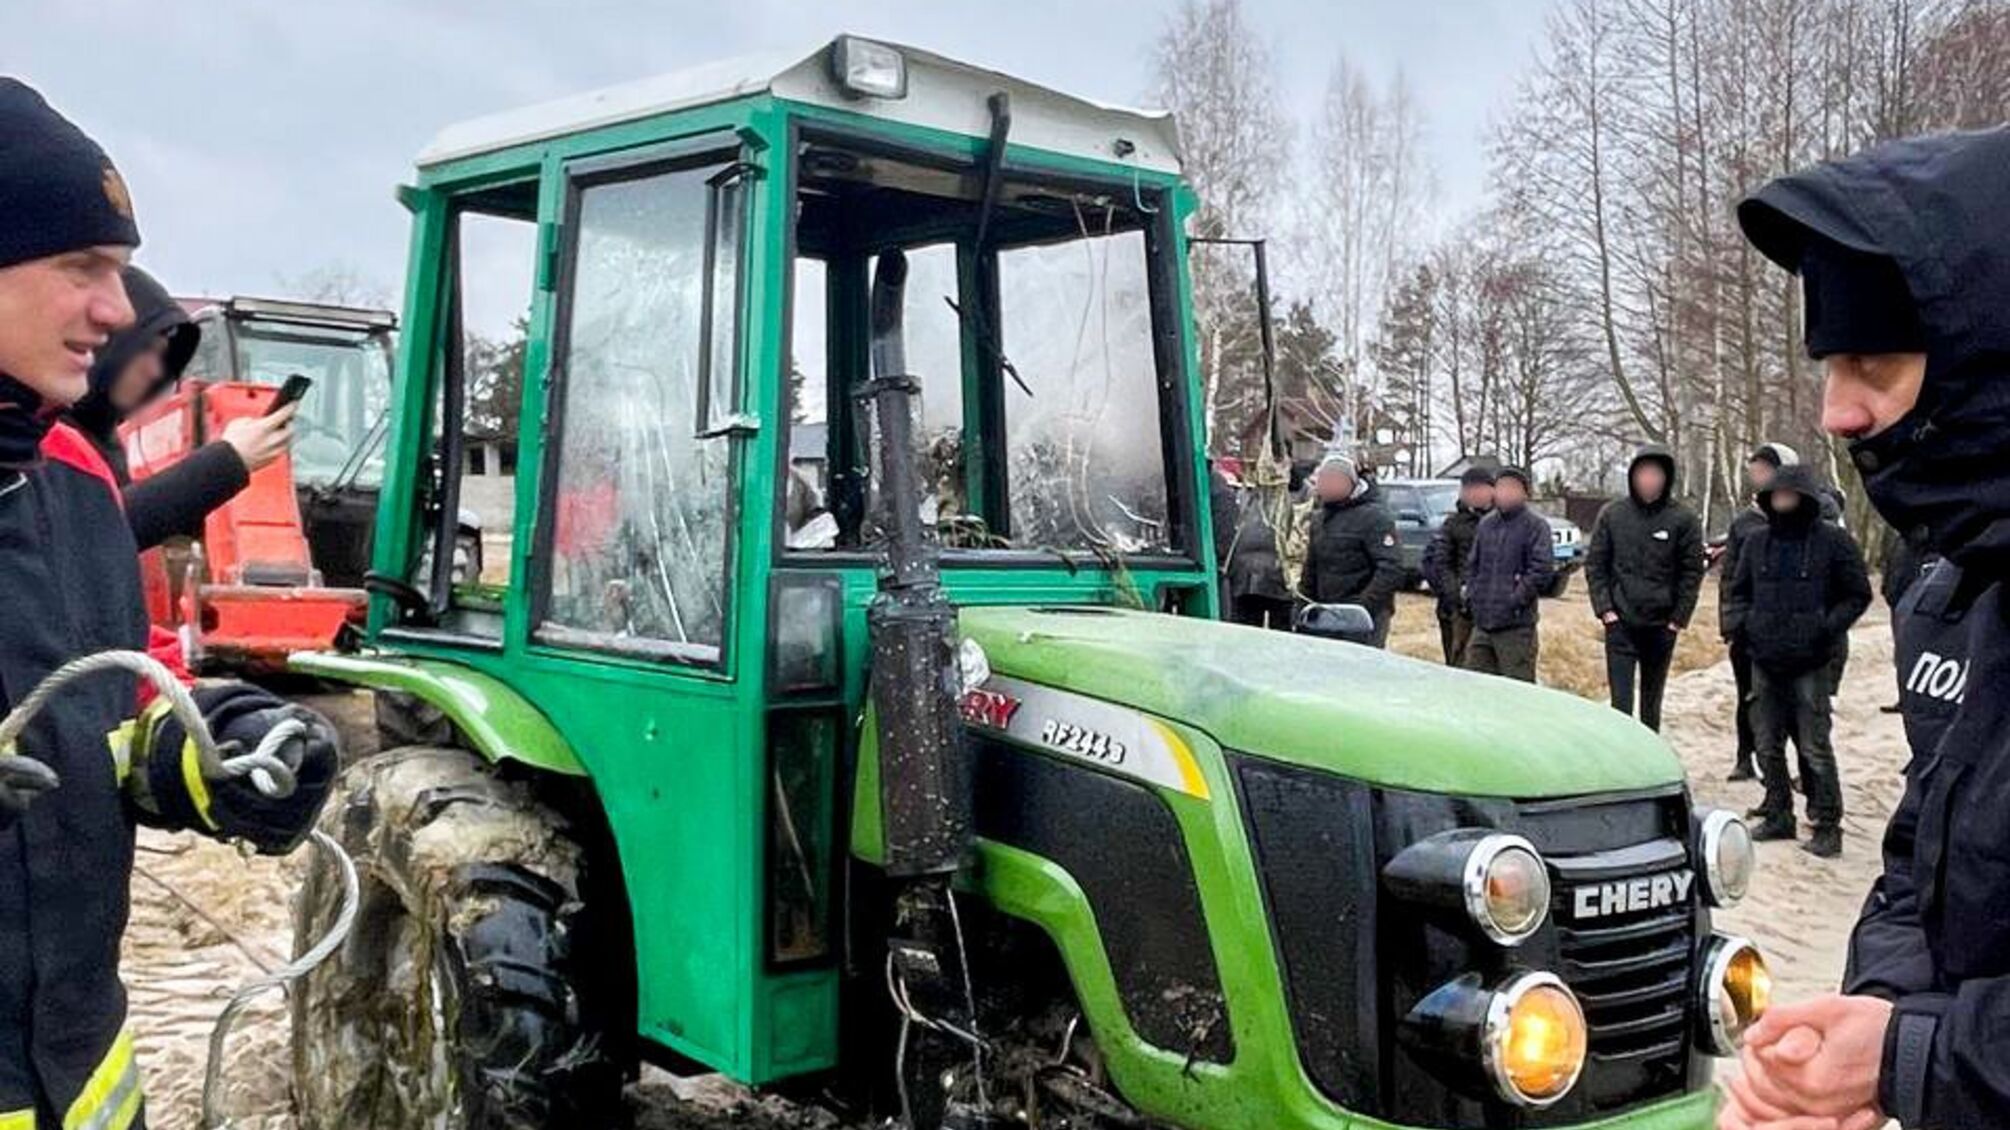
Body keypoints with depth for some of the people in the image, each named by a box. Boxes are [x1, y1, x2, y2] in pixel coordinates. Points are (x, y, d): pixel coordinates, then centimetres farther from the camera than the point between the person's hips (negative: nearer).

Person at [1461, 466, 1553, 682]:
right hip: (1482, 623, 6)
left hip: (1516, 625, -6)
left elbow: (1542, 569, -14)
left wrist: (1515, 600, -16)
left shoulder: (1535, 525, -5)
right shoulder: (1486, 524, 14)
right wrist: (1472, 595, 9)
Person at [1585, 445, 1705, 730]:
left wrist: (1679, 618, -6)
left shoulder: (1683, 519, -1)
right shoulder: (1612, 514, 2)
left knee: (1652, 700, 11)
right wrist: (1604, 608, -5)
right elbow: (1594, 565, 4)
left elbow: (1692, 572, 0)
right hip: (1620, 623, 0)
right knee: (1621, 700, -5)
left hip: (1662, 624, 0)